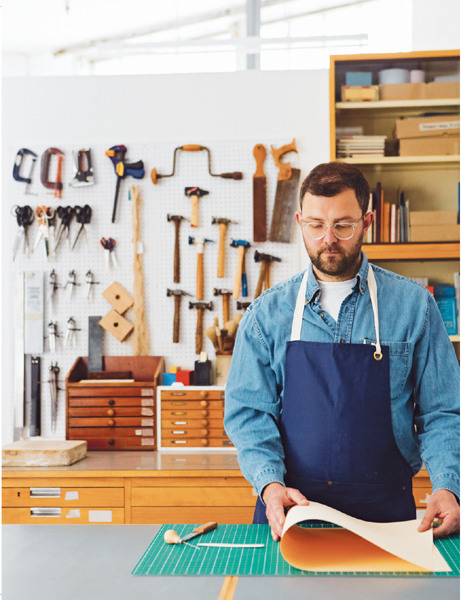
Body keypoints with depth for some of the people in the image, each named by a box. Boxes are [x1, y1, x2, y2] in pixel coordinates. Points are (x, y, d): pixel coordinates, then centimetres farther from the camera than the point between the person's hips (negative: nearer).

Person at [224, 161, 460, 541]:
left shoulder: (413, 304, 4)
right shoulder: (268, 313, 6)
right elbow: (247, 410, 4)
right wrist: (270, 483, -13)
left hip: (384, 511, 0)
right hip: (291, 508, 1)